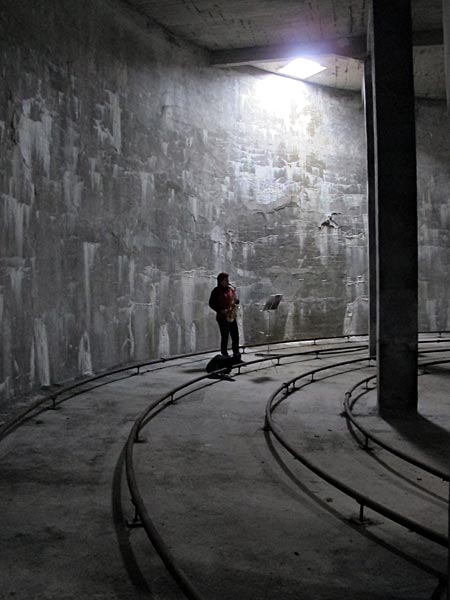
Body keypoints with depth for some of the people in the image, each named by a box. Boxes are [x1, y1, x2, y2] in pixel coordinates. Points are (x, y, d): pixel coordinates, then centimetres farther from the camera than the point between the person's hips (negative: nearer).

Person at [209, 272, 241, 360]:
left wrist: (236, 300, -5)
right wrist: (221, 311, -16)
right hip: (222, 317, -5)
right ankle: (225, 356, 5)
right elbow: (211, 304, -6)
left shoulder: (231, 289, 11)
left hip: (232, 317, 5)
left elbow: (236, 300, 20)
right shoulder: (216, 291, -5)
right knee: (225, 337, -3)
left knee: (235, 336, 4)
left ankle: (236, 355, 13)